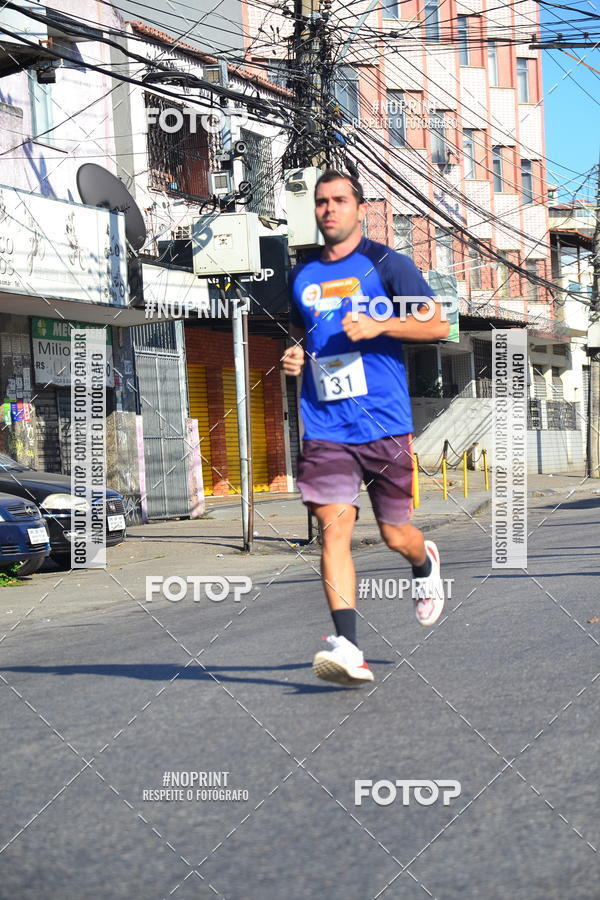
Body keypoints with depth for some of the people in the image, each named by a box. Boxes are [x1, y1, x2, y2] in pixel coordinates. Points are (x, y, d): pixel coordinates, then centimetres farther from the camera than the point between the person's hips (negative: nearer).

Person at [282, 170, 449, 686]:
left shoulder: (386, 264, 0)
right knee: (334, 527, -14)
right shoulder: (302, 276, 14)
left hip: (385, 423, -3)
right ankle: (348, 649, -19)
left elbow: (438, 325, -5)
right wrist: (294, 356, 8)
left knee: (395, 535, 7)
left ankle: (425, 565, 45)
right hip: (324, 427, 3)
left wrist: (378, 325, -18)